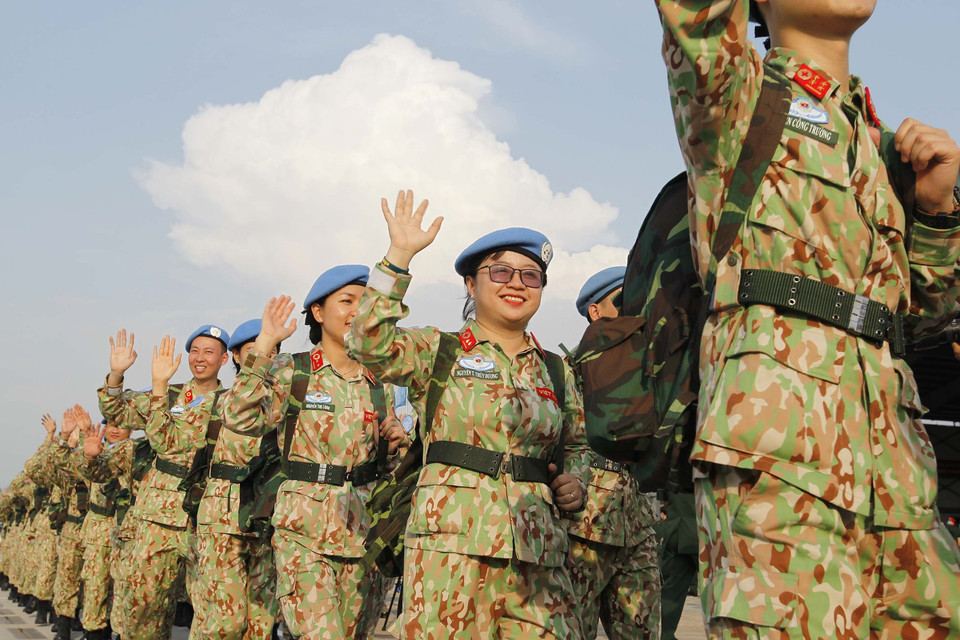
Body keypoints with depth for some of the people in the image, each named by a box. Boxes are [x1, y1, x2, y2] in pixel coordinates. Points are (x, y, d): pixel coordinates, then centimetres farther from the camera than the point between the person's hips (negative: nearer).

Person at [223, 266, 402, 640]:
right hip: (304, 529, -4)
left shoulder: (378, 383, 11)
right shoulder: (291, 371, -1)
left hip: (362, 529, 5)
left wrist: (397, 440, -3)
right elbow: (240, 418, -19)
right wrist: (264, 344, -17)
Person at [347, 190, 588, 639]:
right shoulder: (439, 351, 7)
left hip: (536, 549, 4)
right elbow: (371, 344, -11)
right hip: (451, 540, -3)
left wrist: (575, 483, 8)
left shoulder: (556, 372, 18)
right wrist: (399, 255, -15)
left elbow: (578, 443, 30)